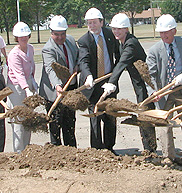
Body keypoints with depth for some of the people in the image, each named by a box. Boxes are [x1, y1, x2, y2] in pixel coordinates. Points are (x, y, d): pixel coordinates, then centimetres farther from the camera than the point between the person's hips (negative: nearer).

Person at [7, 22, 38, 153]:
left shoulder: (30, 48, 4)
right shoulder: (14, 54, -20)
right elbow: (19, 74, -31)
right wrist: (27, 90, -42)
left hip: (28, 85, 7)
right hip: (17, 88, -7)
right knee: (19, 122, -3)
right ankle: (19, 152, 4)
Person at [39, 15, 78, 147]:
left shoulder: (70, 40, 3)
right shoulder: (48, 49, -20)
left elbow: (78, 56, 22)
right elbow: (51, 69, -36)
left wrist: (77, 67, 2)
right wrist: (57, 86, -52)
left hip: (72, 88, 7)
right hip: (55, 91, -7)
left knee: (70, 120, 18)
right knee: (56, 123, -2)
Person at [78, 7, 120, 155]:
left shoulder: (110, 34, 3)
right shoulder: (84, 41, -11)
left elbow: (117, 53, 21)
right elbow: (83, 61, -26)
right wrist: (88, 76, -44)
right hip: (93, 84, -4)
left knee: (111, 117, 11)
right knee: (95, 117, -5)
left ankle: (109, 147, 24)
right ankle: (97, 149, 4)